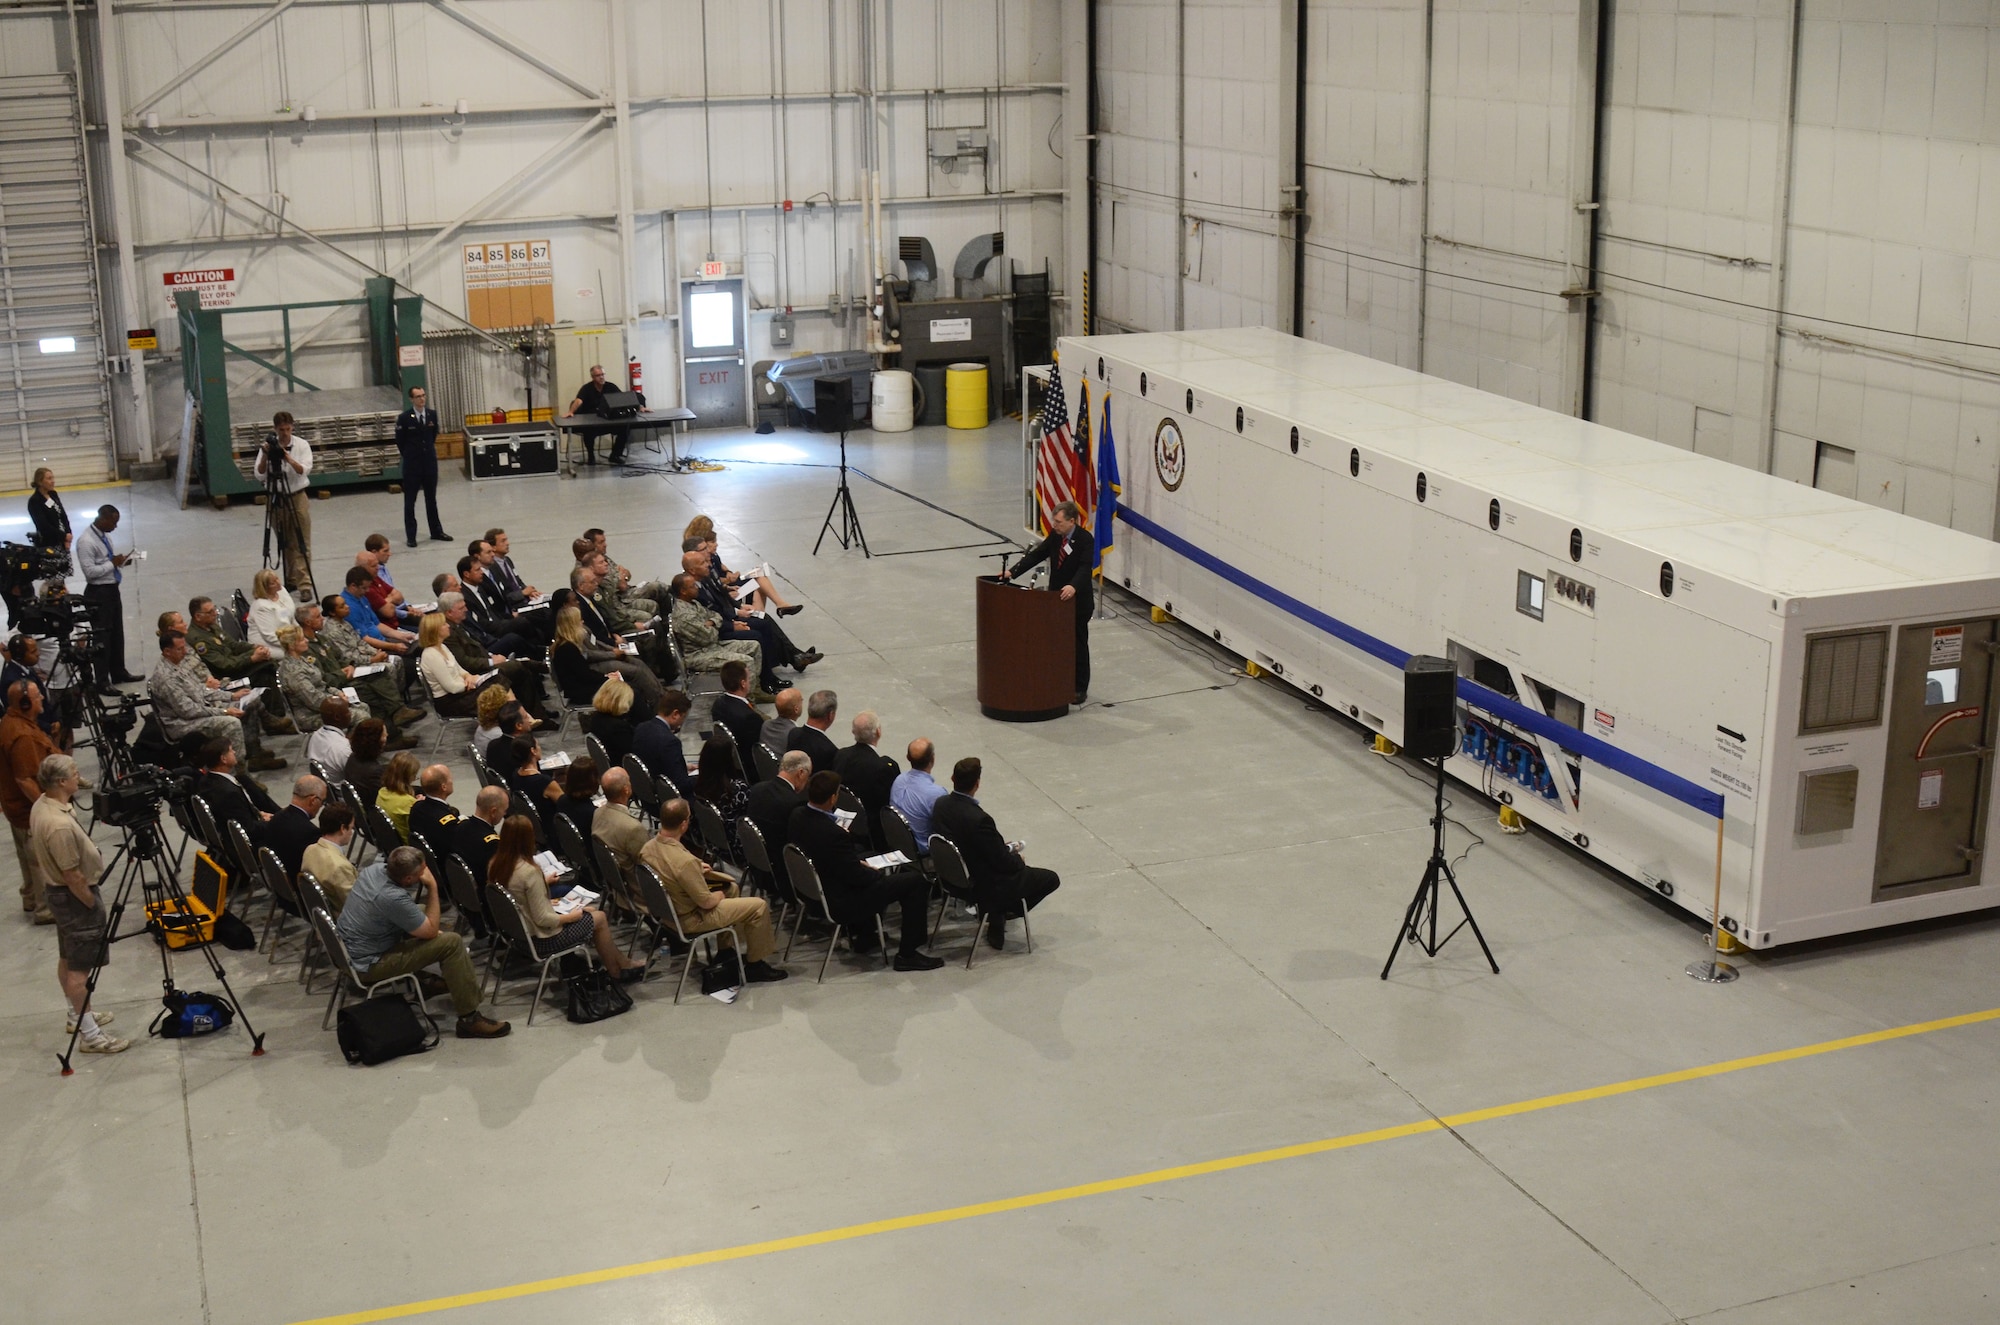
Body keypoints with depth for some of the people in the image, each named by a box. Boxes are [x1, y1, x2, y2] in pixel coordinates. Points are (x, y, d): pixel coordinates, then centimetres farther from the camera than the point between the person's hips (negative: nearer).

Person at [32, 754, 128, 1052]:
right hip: (75, 896, -10)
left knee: (68, 958, 22)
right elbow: (72, 875, -26)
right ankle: (90, 1035, 2)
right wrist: (93, 905, -14)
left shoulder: (42, 805, 0)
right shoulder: (60, 824, -32)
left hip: (60, 892, 10)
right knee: (80, 966, -3)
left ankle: (78, 1015, 37)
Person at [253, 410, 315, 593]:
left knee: (301, 544, -5)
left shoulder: (301, 445, -4)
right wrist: (265, 456, -20)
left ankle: (304, 584, -7)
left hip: (297, 497, -2)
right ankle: (291, 580, 20)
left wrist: (288, 458, -31)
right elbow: (259, 475, -6)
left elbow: (305, 470, -17)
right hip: (277, 499, 2)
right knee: (285, 544, 10)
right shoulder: (268, 446, -1)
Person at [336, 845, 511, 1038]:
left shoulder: (376, 868, -8)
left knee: (423, 910, 23)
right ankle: (469, 1019, -6)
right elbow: (431, 931, -19)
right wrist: (432, 886, -19)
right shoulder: (393, 899, -33)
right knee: (451, 943, -12)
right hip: (368, 966, -9)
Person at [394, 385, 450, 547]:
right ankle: (410, 536, 9)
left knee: (431, 499, 14)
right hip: (412, 464, -4)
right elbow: (400, 442, -1)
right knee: (410, 501, 4)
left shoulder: (432, 414, 1)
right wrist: (410, 456, 6)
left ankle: (436, 532, 23)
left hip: (430, 461, 4)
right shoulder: (404, 418, -11)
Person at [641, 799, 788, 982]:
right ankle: (755, 964, 14)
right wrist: (720, 895, -4)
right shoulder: (685, 861, -35)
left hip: (667, 909, 9)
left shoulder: (648, 848, -10)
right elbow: (707, 902, -25)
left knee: (732, 887, 27)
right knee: (759, 906, -3)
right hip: (690, 920, -9)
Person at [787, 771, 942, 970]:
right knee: (917, 881, -5)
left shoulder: (797, 816, -7)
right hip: (841, 904, -9)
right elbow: (857, 876, -22)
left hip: (814, 892, 9)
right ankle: (908, 954, 4)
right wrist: (881, 873, -3)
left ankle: (861, 936, 39)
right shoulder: (833, 834, -33)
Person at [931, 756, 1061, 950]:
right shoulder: (978, 819, -34)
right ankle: (999, 915, 15)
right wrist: (1019, 860, 0)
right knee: (1050, 878, 6)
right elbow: (1003, 862, -22)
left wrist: (1004, 847, 9)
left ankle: (996, 914, 27)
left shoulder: (940, 805, -9)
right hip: (985, 887, -8)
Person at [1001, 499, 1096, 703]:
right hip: (1056, 598, 6)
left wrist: (1073, 586, -47)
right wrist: (1013, 572, -9)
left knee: (1078, 644, 5)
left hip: (1077, 600, -6)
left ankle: (1080, 688, 14)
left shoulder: (1085, 539, -18)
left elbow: (1085, 567, -29)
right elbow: (1037, 554, 2)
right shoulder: (1055, 535, 1)